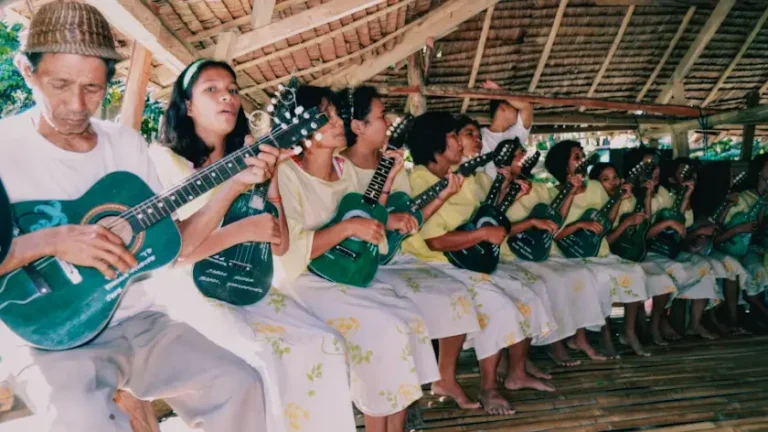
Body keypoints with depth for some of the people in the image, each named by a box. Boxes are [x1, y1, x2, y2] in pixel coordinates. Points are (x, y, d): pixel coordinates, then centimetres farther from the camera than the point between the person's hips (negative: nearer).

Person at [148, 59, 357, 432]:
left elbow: (280, 246, 4)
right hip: (191, 289, -5)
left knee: (327, 346, -15)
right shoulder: (163, 159, -3)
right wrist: (245, 229, -19)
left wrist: (270, 180, -9)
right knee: (275, 357, -28)